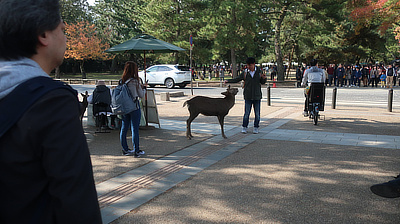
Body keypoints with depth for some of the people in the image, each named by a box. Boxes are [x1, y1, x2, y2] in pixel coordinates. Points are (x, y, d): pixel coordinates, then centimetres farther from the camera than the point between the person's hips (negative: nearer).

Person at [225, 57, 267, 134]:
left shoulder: (259, 71, 2)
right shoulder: (245, 72, -1)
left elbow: (262, 82, 11)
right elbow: (237, 79, 7)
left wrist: (264, 78, -10)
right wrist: (228, 81, -4)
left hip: (257, 96, 1)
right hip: (248, 97, -1)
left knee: (257, 113, 6)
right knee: (246, 113, -1)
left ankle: (256, 128, 20)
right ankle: (244, 127, 12)